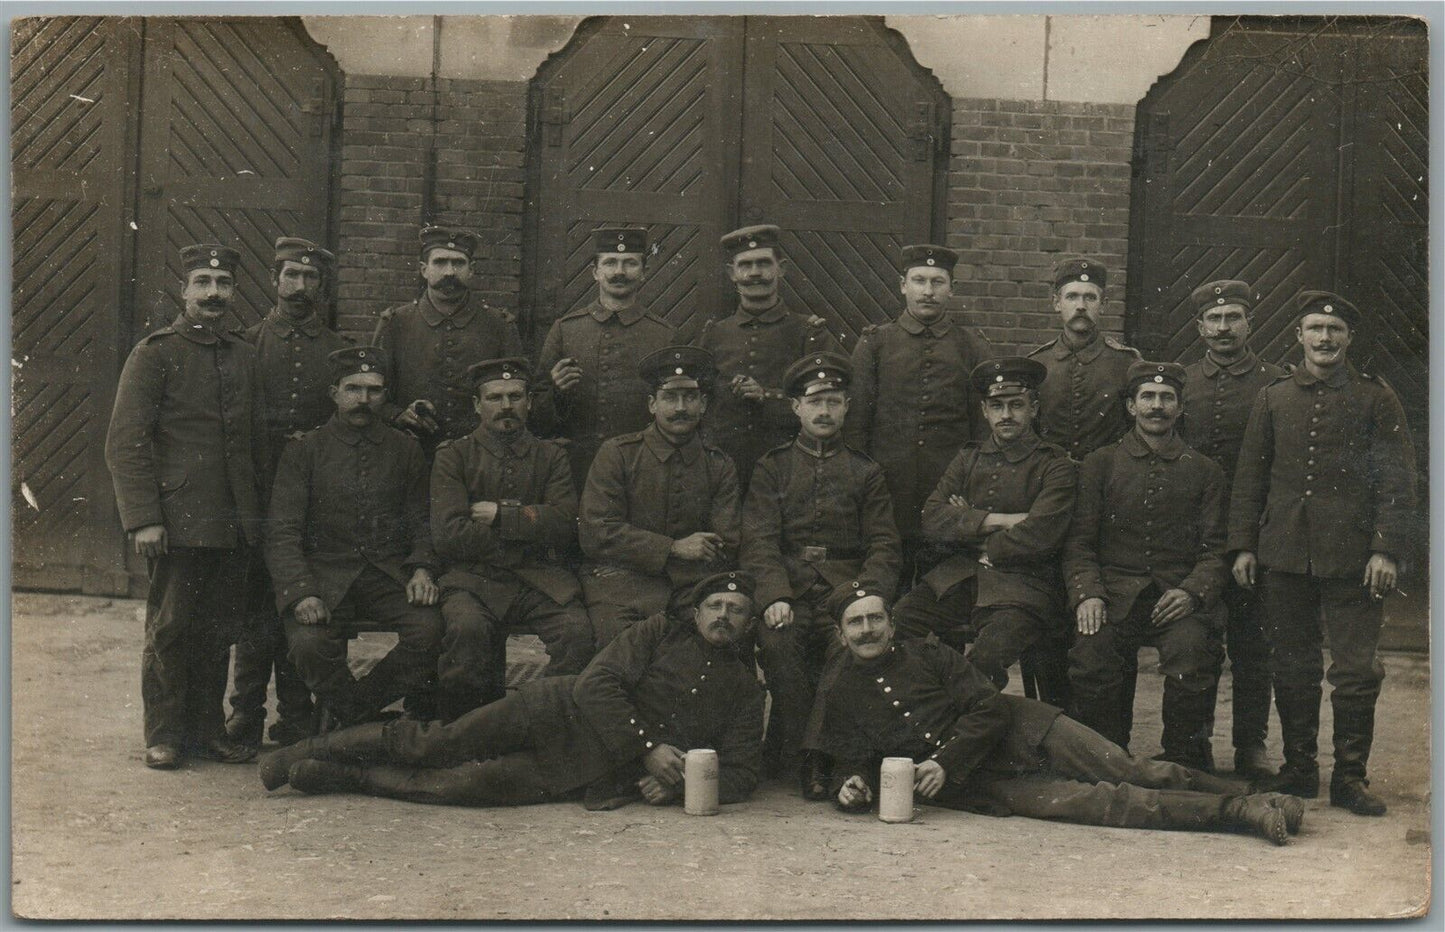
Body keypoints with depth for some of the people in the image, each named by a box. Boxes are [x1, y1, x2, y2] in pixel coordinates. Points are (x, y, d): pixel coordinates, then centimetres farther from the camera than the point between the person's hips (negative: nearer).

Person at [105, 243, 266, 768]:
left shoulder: (243, 357, 14)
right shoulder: (154, 354, -3)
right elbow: (125, 444, -8)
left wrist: (255, 510, 14)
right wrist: (143, 519, -14)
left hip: (233, 524, 5)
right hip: (178, 522, -5)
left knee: (219, 631, 9)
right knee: (170, 629, 1)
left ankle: (208, 729, 20)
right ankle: (164, 735, 12)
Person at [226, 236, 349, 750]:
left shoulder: (339, 350, 11)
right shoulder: (249, 342, 8)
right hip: (258, 490, -1)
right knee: (256, 602, 0)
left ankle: (296, 715, 10)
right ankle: (246, 714, 8)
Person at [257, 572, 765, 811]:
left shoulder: (745, 691, 10)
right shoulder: (661, 631, 4)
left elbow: (741, 774, 7)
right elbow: (597, 683, -7)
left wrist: (676, 784, -12)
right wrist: (648, 748, -17)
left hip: (593, 777, 0)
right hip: (558, 713, 0)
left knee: (468, 785, -21)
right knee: (436, 746, -10)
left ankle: (347, 776, -5)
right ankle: (315, 749, 12)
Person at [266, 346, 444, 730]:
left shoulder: (405, 451, 13)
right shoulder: (304, 451, 5)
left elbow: (421, 525, 16)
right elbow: (282, 534, -1)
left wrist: (422, 569, -5)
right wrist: (301, 593, -17)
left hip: (389, 576, 2)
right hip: (325, 573, -2)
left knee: (429, 627, -28)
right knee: (309, 643, -31)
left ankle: (346, 715, -7)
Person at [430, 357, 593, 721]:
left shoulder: (551, 456, 16)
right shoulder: (453, 456, 10)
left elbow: (565, 525, 1)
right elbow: (449, 536, -4)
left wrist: (502, 515, -5)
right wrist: (528, 522, -1)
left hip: (540, 578, 2)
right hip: (475, 576, -1)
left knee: (577, 631, -29)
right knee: (468, 627, -34)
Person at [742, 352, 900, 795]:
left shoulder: (867, 473, 18)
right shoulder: (772, 467, 16)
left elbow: (883, 546, 9)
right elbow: (759, 541, 2)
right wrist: (774, 597, -16)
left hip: (846, 589, 0)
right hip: (788, 588, 0)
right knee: (778, 643, -32)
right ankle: (801, 758, -18)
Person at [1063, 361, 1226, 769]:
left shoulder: (1204, 471, 16)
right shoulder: (1099, 464, 14)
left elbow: (1214, 550, 10)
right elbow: (1078, 543, 9)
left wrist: (1191, 592, -10)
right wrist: (1087, 594, -10)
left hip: (1178, 594, 0)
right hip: (1115, 593, 0)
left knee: (1191, 651, -30)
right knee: (1090, 656, -28)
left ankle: (1184, 765, -7)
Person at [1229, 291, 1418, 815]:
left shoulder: (1375, 398, 4)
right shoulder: (1272, 399, 10)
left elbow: (1397, 478, 1)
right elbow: (1249, 476, 11)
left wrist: (1388, 550, -8)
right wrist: (1243, 545, 4)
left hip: (1352, 559, -2)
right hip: (1283, 556, 2)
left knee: (1357, 671, -1)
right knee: (1292, 669, 8)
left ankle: (1349, 777, 10)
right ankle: (1298, 769, 20)